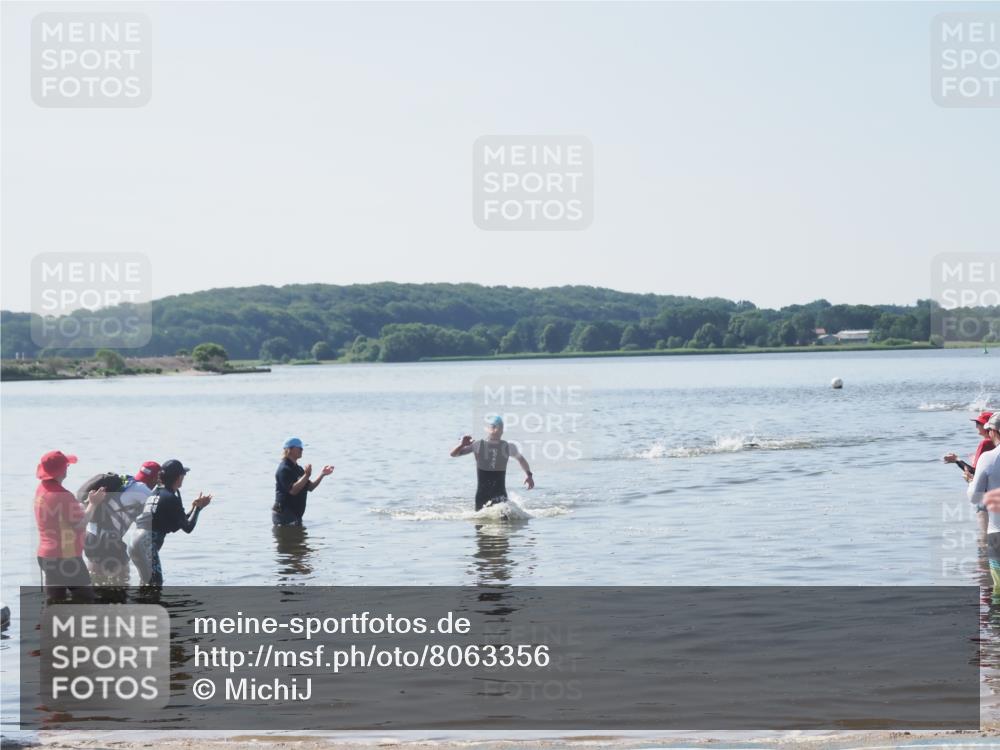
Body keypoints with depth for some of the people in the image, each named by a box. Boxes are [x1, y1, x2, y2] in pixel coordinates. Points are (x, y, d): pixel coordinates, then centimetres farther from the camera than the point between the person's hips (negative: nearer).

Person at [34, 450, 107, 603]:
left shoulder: (41, 490, 7)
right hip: (66, 556, -9)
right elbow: (80, 524, -19)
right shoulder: (62, 496, -21)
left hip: (47, 555, 9)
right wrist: (93, 503, -9)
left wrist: (87, 501, 11)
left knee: (53, 601, 11)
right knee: (85, 599, 0)